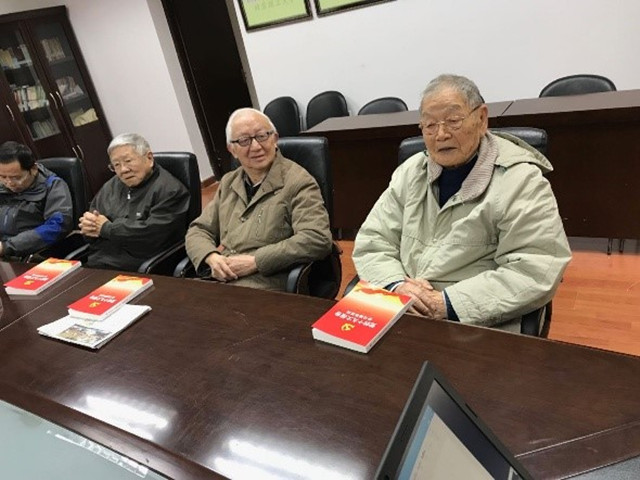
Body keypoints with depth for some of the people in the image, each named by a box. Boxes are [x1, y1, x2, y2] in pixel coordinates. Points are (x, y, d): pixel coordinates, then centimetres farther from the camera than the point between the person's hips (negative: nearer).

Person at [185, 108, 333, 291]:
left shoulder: (298, 182, -4)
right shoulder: (228, 183, 18)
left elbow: (317, 240, -16)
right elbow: (198, 230, 20)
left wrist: (255, 261, -15)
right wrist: (212, 258, -4)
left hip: (267, 292, -5)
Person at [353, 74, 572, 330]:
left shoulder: (519, 180, -6)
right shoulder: (411, 173, 8)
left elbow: (535, 272, -15)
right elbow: (371, 243, 6)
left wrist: (449, 303, -19)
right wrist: (396, 286, -13)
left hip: (478, 328, -2)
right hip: (398, 315, 3)